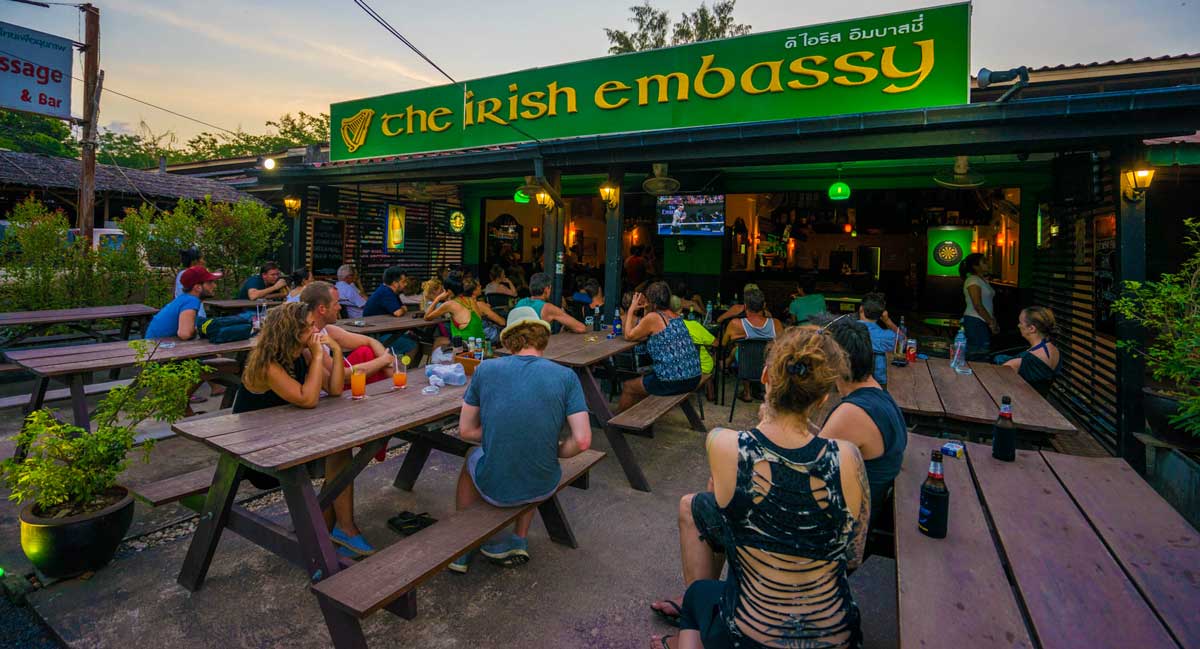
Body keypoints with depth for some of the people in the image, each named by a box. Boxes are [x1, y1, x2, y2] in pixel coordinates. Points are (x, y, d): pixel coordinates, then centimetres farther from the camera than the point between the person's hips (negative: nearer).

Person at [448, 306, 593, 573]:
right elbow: (582, 441, -15)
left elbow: (466, 431, -1)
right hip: (542, 488, 1)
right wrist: (554, 451, 4)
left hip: (493, 487, 0)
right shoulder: (566, 376, -10)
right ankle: (519, 542, 34)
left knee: (471, 459, 35)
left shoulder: (486, 369, -7)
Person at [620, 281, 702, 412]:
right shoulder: (675, 315, 11)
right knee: (643, 379, 32)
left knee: (627, 387, 16)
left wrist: (631, 310, 7)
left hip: (672, 383, -8)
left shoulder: (652, 317, -13)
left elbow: (629, 336, -1)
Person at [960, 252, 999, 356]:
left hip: (984, 322, 10)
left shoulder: (983, 280, 18)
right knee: (977, 352, -11)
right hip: (975, 321, -10)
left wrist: (993, 322, 14)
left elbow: (988, 305, 21)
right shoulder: (972, 280, -12)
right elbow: (978, 306, -17)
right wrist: (991, 322, -12)